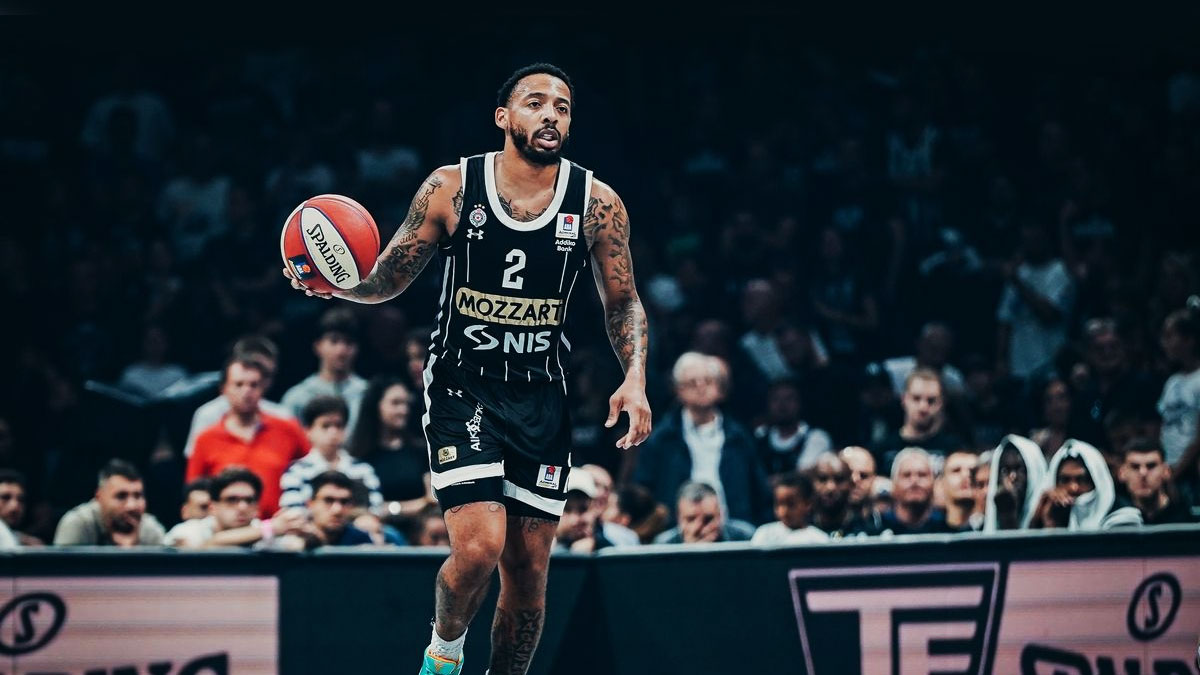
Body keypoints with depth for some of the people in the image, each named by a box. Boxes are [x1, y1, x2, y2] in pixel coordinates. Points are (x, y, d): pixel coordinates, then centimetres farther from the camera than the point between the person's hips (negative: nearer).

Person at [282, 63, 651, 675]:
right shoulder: (452, 188, -5)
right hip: (461, 386, -3)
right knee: (479, 547, -18)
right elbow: (386, 281, 3)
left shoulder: (597, 204, -2)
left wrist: (635, 378, -6)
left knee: (528, 569, 5)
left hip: (541, 396, 3)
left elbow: (623, 304, 10)